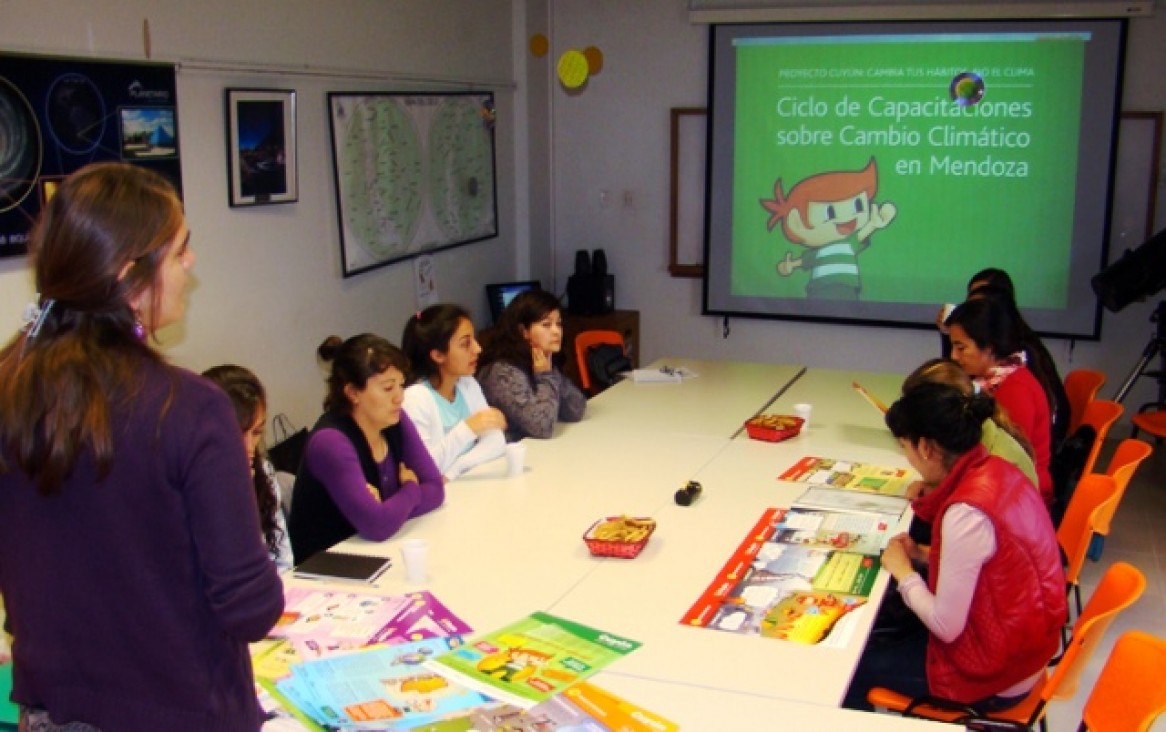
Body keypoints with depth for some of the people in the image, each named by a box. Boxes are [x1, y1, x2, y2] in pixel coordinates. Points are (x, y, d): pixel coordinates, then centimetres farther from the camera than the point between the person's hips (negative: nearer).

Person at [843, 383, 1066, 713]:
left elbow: (946, 627, -24)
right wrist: (926, 555, 1)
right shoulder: (996, 469, -5)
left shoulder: (966, 513, -31)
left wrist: (903, 571, -10)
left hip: (994, 678, -8)